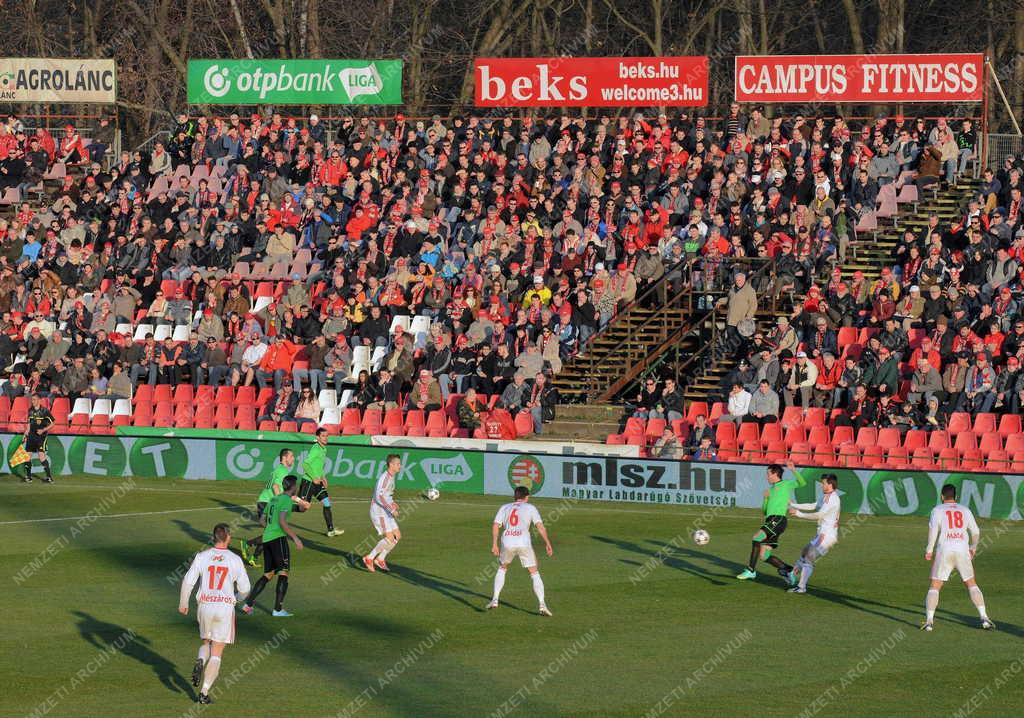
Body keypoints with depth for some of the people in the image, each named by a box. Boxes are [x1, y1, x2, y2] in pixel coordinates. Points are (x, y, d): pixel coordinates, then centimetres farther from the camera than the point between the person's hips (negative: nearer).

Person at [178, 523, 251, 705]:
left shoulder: (202, 557, 1)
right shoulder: (235, 560, -1)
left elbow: (188, 581, -2)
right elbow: (245, 588, 4)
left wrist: (183, 603, 13)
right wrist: (238, 597, 28)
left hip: (204, 606, 2)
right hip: (225, 606, -2)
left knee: (206, 642, 24)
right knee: (216, 653, 4)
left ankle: (200, 662, -9)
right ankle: (204, 692, -1)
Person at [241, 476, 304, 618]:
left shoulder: (273, 499, 18)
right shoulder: (286, 500, -8)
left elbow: (263, 520, 25)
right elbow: (282, 521, -19)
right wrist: (295, 538, -18)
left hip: (267, 537, 8)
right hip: (278, 538, -8)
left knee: (268, 574, 11)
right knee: (283, 572, -2)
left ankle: (248, 604, 2)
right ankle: (278, 609, -5)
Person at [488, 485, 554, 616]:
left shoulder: (504, 508, 20)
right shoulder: (530, 508, 14)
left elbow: (495, 526, 8)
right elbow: (540, 526, 2)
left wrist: (494, 545, 8)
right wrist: (547, 543, 2)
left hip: (507, 543, 2)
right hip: (524, 543, -2)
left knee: (502, 569, 27)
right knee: (534, 573, 8)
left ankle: (495, 600, 20)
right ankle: (542, 605, -3)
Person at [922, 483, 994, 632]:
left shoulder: (937, 510, 4)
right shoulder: (965, 510, 13)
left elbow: (933, 529, -10)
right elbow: (975, 532, 13)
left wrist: (929, 550, -7)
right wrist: (973, 547, 29)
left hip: (944, 552, -2)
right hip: (962, 550, 2)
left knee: (934, 587, 4)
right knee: (972, 584, 14)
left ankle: (929, 621, -10)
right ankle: (984, 618, 4)